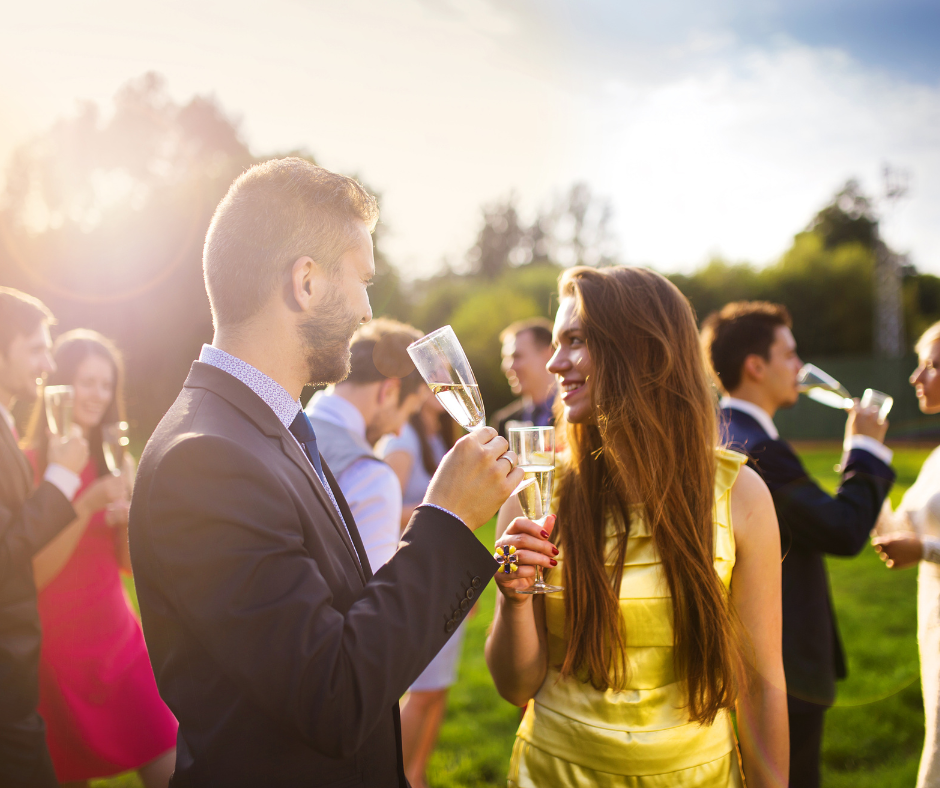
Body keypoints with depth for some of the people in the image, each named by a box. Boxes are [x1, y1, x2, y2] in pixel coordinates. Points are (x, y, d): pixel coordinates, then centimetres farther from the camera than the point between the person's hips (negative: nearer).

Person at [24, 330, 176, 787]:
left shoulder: (111, 460, 8)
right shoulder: (29, 463, -8)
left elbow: (128, 564, 6)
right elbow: (35, 576, -16)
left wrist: (127, 517, -14)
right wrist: (88, 502, -24)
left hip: (120, 641, 4)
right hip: (57, 651, -4)